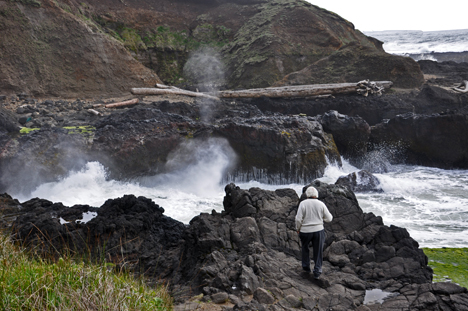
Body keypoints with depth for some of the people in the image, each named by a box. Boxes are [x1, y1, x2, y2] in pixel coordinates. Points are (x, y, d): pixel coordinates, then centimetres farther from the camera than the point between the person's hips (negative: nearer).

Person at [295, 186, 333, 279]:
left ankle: (306, 266, 32)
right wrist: (330, 216, 21)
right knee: (318, 251, 11)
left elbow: (299, 219, -12)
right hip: (318, 230, 1)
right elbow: (328, 218, -1)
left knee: (305, 248, 24)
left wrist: (298, 228, 3)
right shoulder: (321, 204, -5)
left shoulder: (303, 204, -11)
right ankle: (317, 272, 12)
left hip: (305, 231, -1)